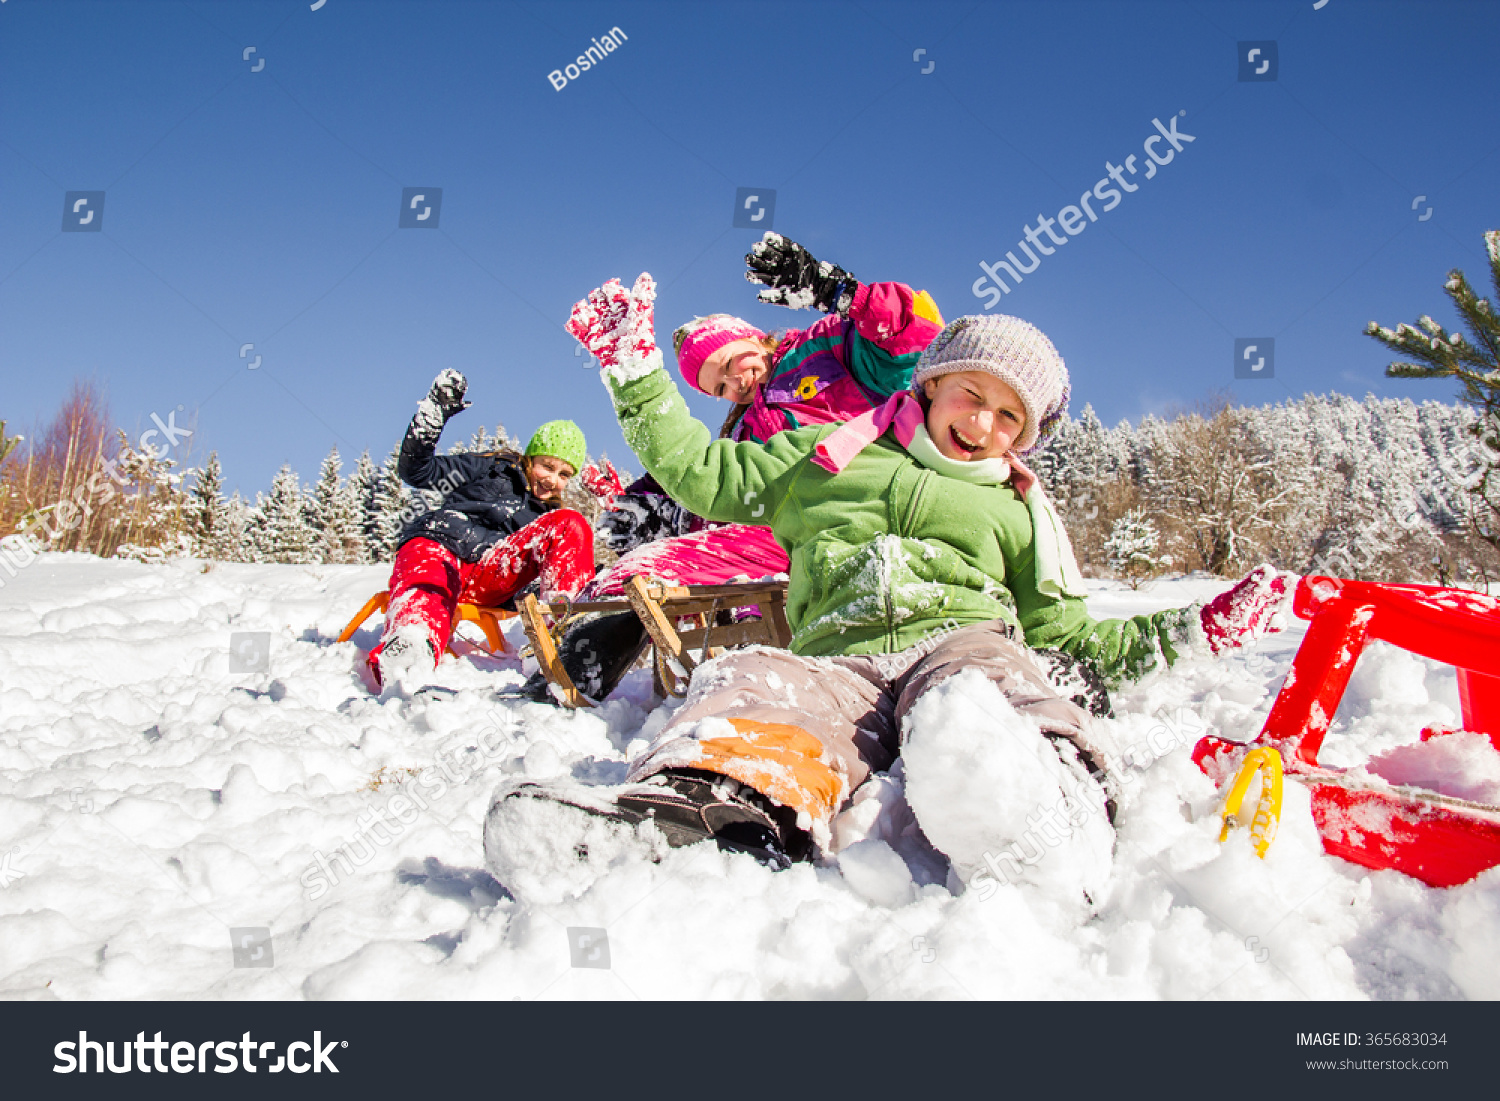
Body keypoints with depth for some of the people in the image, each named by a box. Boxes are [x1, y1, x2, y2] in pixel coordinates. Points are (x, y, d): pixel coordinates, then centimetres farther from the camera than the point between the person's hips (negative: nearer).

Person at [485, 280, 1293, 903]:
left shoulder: (1016, 511, 33)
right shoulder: (830, 453, 31)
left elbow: (1066, 635, 28)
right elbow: (702, 474, 30)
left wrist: (1190, 631, 18)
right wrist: (635, 371, 26)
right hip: (838, 661, 1)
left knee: (972, 694, -40)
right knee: (751, 684, -37)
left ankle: (1047, 797, -73)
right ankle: (714, 798, -70)